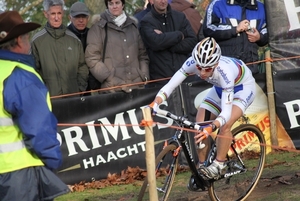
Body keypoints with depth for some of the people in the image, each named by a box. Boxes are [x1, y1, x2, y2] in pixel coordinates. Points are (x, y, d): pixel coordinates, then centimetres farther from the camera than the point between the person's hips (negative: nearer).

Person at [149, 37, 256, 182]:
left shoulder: (224, 71, -42)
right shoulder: (192, 63, -30)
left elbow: (226, 112, -45)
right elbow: (170, 86, -30)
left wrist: (211, 128, -63)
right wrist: (154, 105, -47)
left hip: (243, 87, -5)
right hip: (220, 88, 6)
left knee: (225, 125, -28)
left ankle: (219, 165, -10)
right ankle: (201, 167, 7)